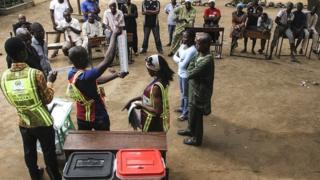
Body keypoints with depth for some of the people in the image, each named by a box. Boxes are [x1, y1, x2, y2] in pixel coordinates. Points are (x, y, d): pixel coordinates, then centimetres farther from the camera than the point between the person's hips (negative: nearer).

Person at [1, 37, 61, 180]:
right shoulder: (36, 74, -24)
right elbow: (47, 99, -14)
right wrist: (50, 82, -2)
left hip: (23, 123, 4)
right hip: (42, 122, -4)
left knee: (29, 152, 24)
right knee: (49, 152, 15)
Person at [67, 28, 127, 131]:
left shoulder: (71, 74, -7)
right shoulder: (84, 77, -34)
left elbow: (96, 80, 4)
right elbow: (107, 60, -39)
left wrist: (116, 75, 4)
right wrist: (114, 35, -31)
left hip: (82, 117, 7)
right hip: (98, 116, -7)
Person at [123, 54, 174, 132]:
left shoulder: (156, 87, -31)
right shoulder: (162, 80, -3)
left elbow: (156, 110, -28)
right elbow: (149, 96, 11)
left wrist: (141, 105, -16)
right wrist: (133, 100, 6)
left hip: (153, 122, -9)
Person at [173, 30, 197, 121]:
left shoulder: (192, 50, -28)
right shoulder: (182, 45, 1)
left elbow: (183, 65, -30)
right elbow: (175, 56, 5)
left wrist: (179, 61, -9)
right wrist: (180, 60, -14)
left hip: (187, 75, -9)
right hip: (181, 73, 9)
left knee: (186, 95, 7)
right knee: (182, 92, 25)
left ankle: (186, 113, 23)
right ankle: (183, 107, 45)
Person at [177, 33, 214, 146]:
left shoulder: (207, 60, -32)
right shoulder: (200, 54, -2)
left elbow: (190, 74, -28)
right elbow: (191, 69, 6)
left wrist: (192, 63, -14)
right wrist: (192, 69, -14)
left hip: (199, 93, -9)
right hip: (194, 90, 9)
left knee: (197, 116, 11)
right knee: (192, 112, 28)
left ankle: (197, 139, 32)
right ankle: (190, 130, 51)